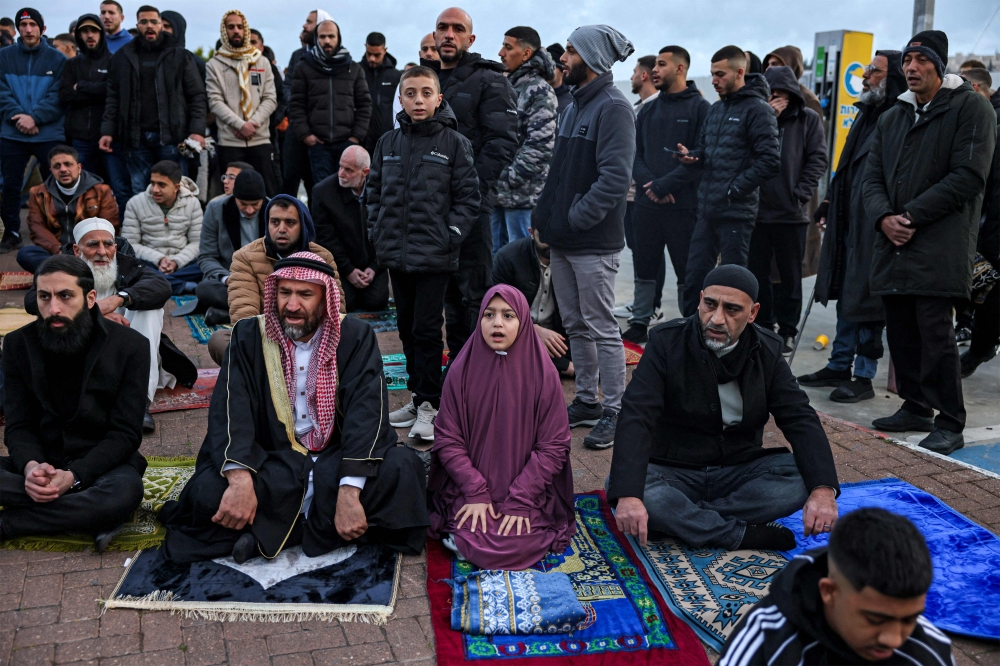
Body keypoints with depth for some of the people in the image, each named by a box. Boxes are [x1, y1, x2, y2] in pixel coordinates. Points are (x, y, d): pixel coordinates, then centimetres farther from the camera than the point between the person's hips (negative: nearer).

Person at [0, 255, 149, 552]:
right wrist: (31, 466, -25)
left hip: (101, 464, -2)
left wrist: (74, 476, -26)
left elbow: (126, 433, -11)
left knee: (125, 491, -37)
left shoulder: (129, 345, -9)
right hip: (41, 463, 2)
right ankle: (90, 513, -21)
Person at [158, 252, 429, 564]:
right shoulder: (249, 336, 0)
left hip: (336, 460, 1)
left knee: (403, 468, -29)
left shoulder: (356, 337, -4)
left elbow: (366, 412, -16)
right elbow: (232, 408, -13)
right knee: (208, 491, -29)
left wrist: (349, 491, -30)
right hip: (271, 464, 0)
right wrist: (239, 480, -31)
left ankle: (268, 534, -21)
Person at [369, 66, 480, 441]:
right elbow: (374, 191, 16)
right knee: (407, 327, 13)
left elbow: (468, 197, -3)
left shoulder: (454, 143, -3)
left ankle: (429, 404, 7)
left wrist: (451, 236, -11)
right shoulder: (388, 143, 8)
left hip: (434, 256, -5)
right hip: (396, 255, 5)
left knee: (427, 329, -3)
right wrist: (377, 233, 6)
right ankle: (418, 396, 26)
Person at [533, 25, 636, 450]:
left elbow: (615, 176, -22)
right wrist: (544, 216, 10)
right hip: (562, 240, 9)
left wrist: (575, 218, -19)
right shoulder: (574, 106, 17)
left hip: (593, 243, -9)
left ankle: (614, 413, 7)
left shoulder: (613, 107, -12)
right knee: (575, 326, 15)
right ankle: (586, 401, 27)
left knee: (601, 328, -3)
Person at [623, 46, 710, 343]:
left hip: (683, 204, -5)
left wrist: (666, 185, -17)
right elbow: (634, 152, 10)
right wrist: (648, 182, -8)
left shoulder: (700, 107, -2)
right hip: (646, 203, 5)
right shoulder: (648, 109, 15)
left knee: (686, 272, 3)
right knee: (644, 268, 10)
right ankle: (639, 324, 20)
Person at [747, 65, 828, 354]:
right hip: (756, 208, 2)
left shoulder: (808, 119, 3)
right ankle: (762, 324, 20)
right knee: (757, 273, 8)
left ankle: (787, 329, 16)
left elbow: (818, 159, -1)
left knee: (790, 275, 7)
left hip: (791, 212, -2)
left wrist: (801, 194, -8)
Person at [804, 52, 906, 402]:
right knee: (845, 297, 15)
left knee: (865, 300, -3)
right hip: (847, 222, 9)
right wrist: (829, 204, 20)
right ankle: (839, 366, 27)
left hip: (874, 229, -9)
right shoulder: (867, 114, 16)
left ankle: (864, 377, 8)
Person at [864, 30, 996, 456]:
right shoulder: (892, 118, 19)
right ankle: (916, 408, 25)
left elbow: (969, 177, -11)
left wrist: (912, 216, -14)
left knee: (935, 332, -9)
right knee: (900, 331, 11)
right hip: (893, 245, 7)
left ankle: (950, 424, 1)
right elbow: (872, 178, 15)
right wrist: (884, 217, -6)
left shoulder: (970, 108, -1)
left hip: (940, 245, -6)